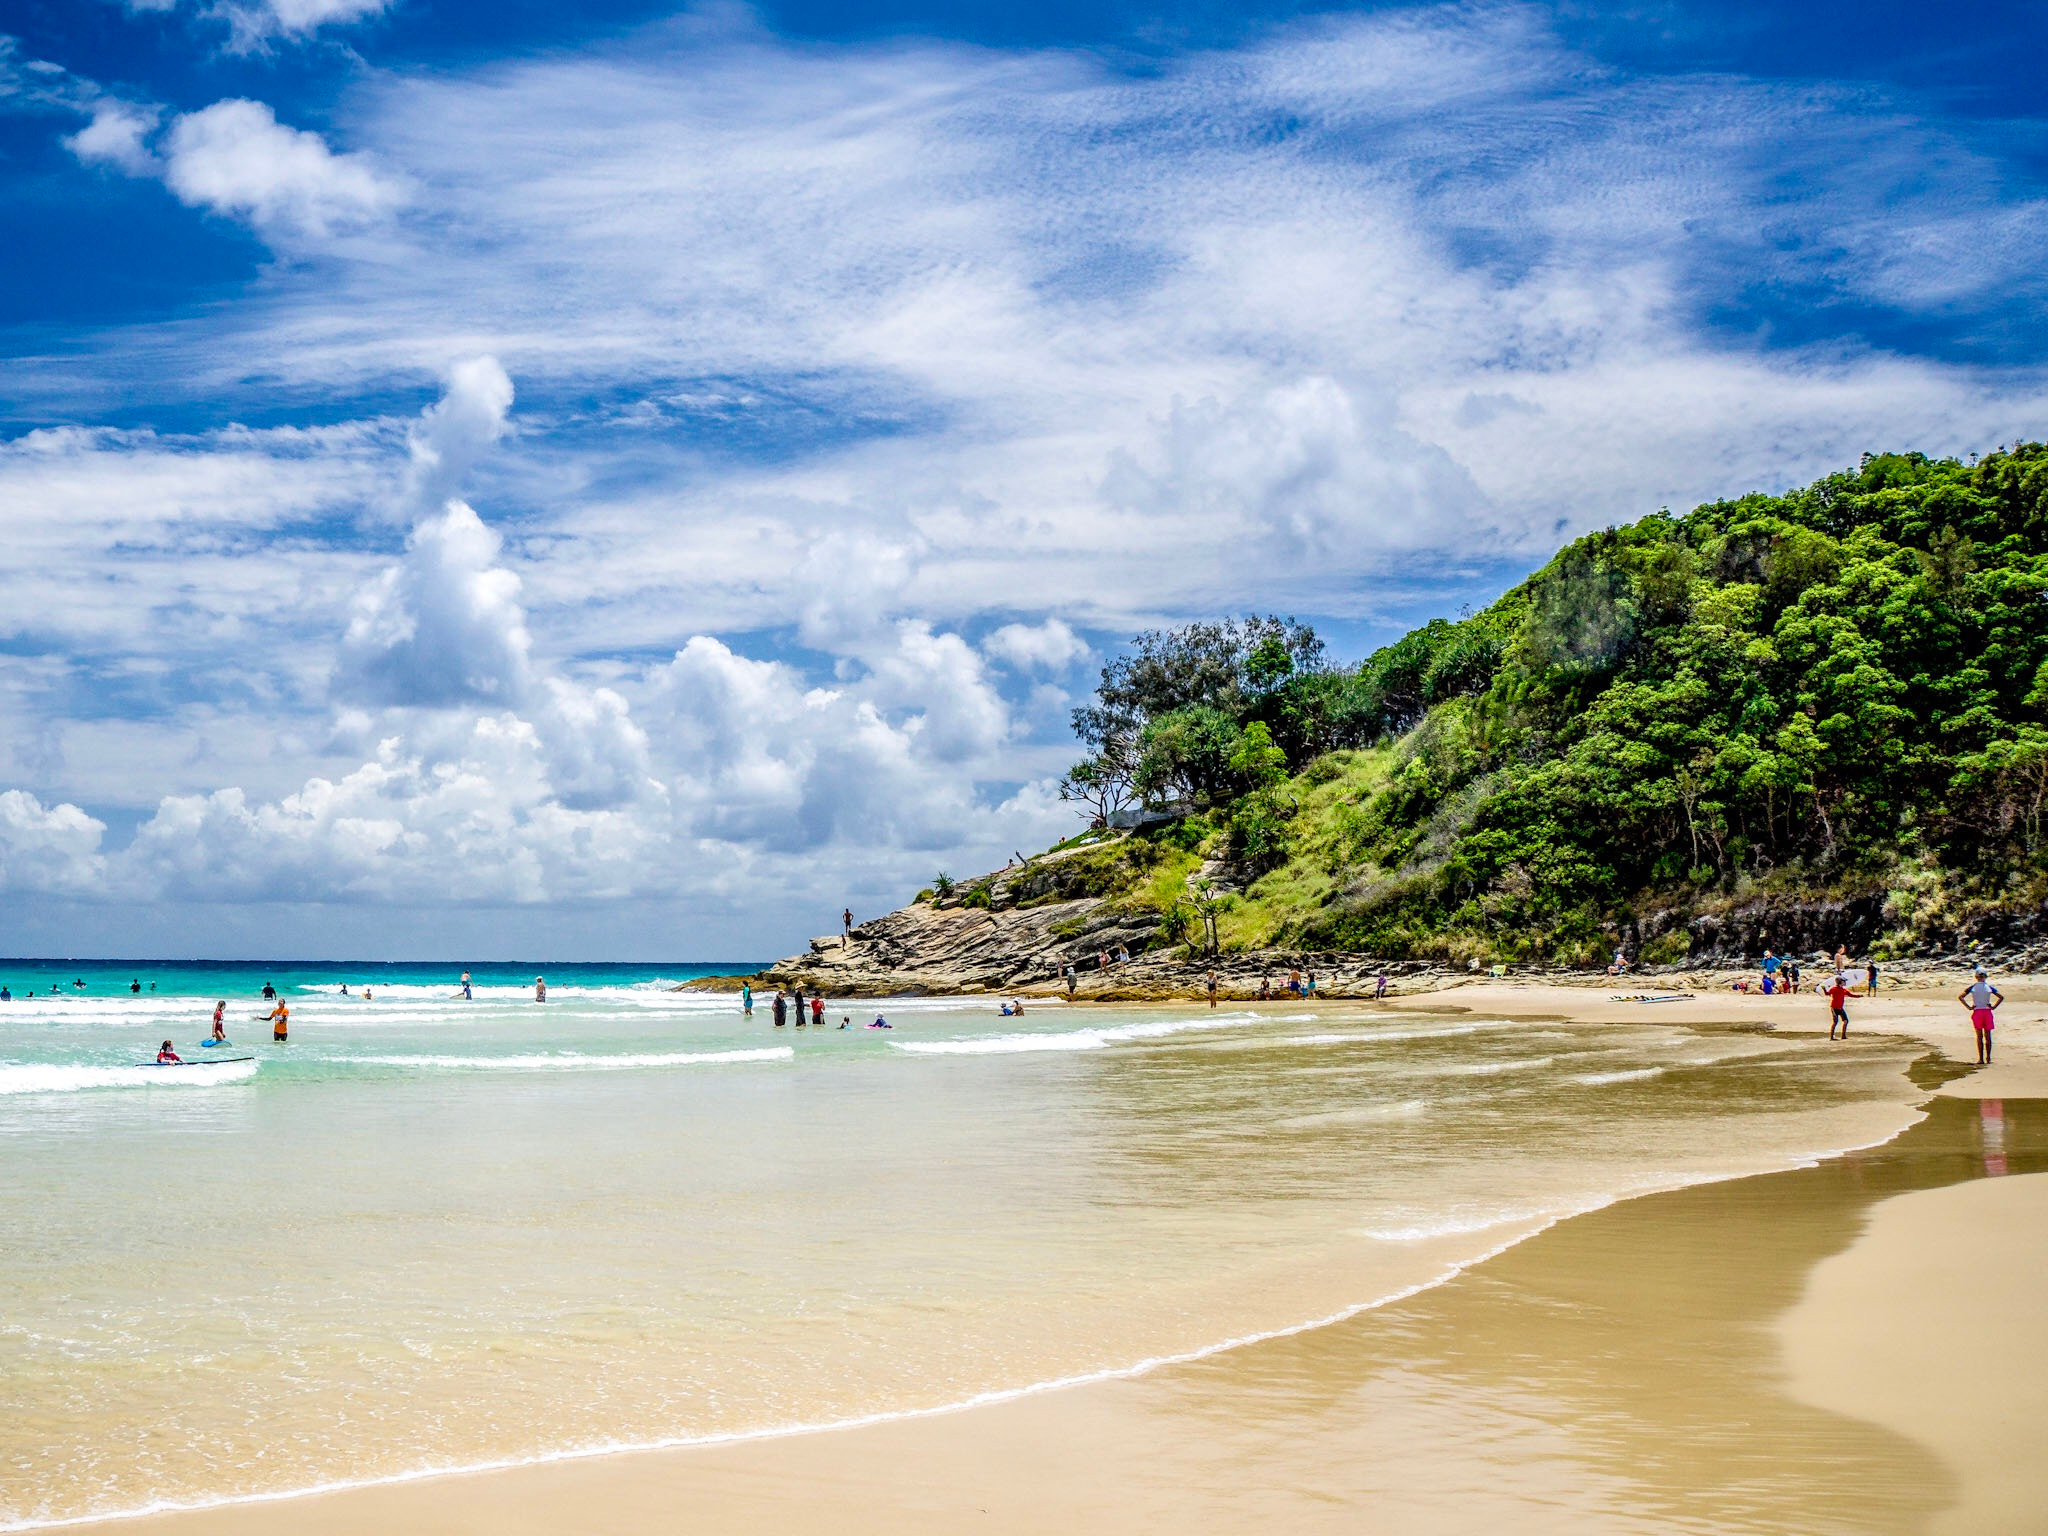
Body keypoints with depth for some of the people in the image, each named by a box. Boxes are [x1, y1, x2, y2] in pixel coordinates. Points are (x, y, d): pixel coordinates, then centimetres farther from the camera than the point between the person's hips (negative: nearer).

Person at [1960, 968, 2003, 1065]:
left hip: (1977, 1012, -1)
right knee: (1987, 1036, 10)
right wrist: (1993, 1007, -3)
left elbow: (1960, 996, -9)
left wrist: (1968, 1007, -7)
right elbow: (2001, 997, -6)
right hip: (1987, 1012, 1)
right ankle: (1988, 1058, 12)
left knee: (1979, 1036, 3)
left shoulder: (1972, 987, -1)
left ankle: (1981, 1059, 1)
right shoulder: (1989, 987, 1)